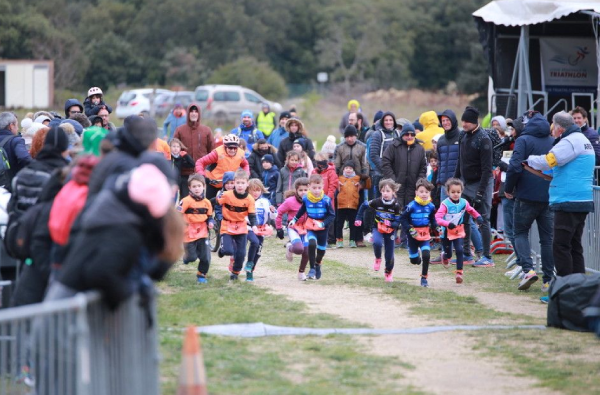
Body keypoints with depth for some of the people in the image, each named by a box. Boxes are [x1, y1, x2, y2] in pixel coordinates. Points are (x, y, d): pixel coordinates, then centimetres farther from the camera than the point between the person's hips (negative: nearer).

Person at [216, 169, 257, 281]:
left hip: (241, 228, 2)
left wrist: (254, 225, -24)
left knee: (241, 254, 2)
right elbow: (215, 204, -2)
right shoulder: (227, 195, -15)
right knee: (228, 250, -17)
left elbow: (252, 215, -7)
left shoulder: (249, 199, -10)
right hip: (227, 227, -2)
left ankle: (235, 272, 27)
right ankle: (222, 249, 21)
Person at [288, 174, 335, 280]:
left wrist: (323, 224, -22)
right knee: (311, 244, -24)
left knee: (321, 248, 14)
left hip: (322, 228, 0)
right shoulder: (306, 199, -8)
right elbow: (302, 211, 13)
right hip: (310, 227, 0)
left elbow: (332, 215, -11)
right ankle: (312, 268, -13)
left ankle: (318, 264, 46)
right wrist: (294, 219, 14)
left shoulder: (326, 200, -16)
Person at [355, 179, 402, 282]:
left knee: (389, 253, 6)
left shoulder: (396, 206, -16)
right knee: (377, 243, -32)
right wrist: (358, 219, 2)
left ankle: (388, 273, 32)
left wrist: (390, 224, -35)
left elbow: (397, 223, -14)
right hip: (377, 228, 0)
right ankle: (377, 259, -1)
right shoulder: (377, 202, -14)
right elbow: (363, 206, 2)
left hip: (390, 231, 0)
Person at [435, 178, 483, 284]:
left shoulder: (464, 203, -4)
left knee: (459, 251, -13)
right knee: (448, 254, 10)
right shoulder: (445, 204, -19)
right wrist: (447, 224, -42)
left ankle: (459, 272, -6)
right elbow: (438, 217, -27)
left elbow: (471, 210, 16)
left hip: (459, 231, 2)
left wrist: (478, 217, -2)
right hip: (447, 231, -2)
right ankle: (445, 256, 49)